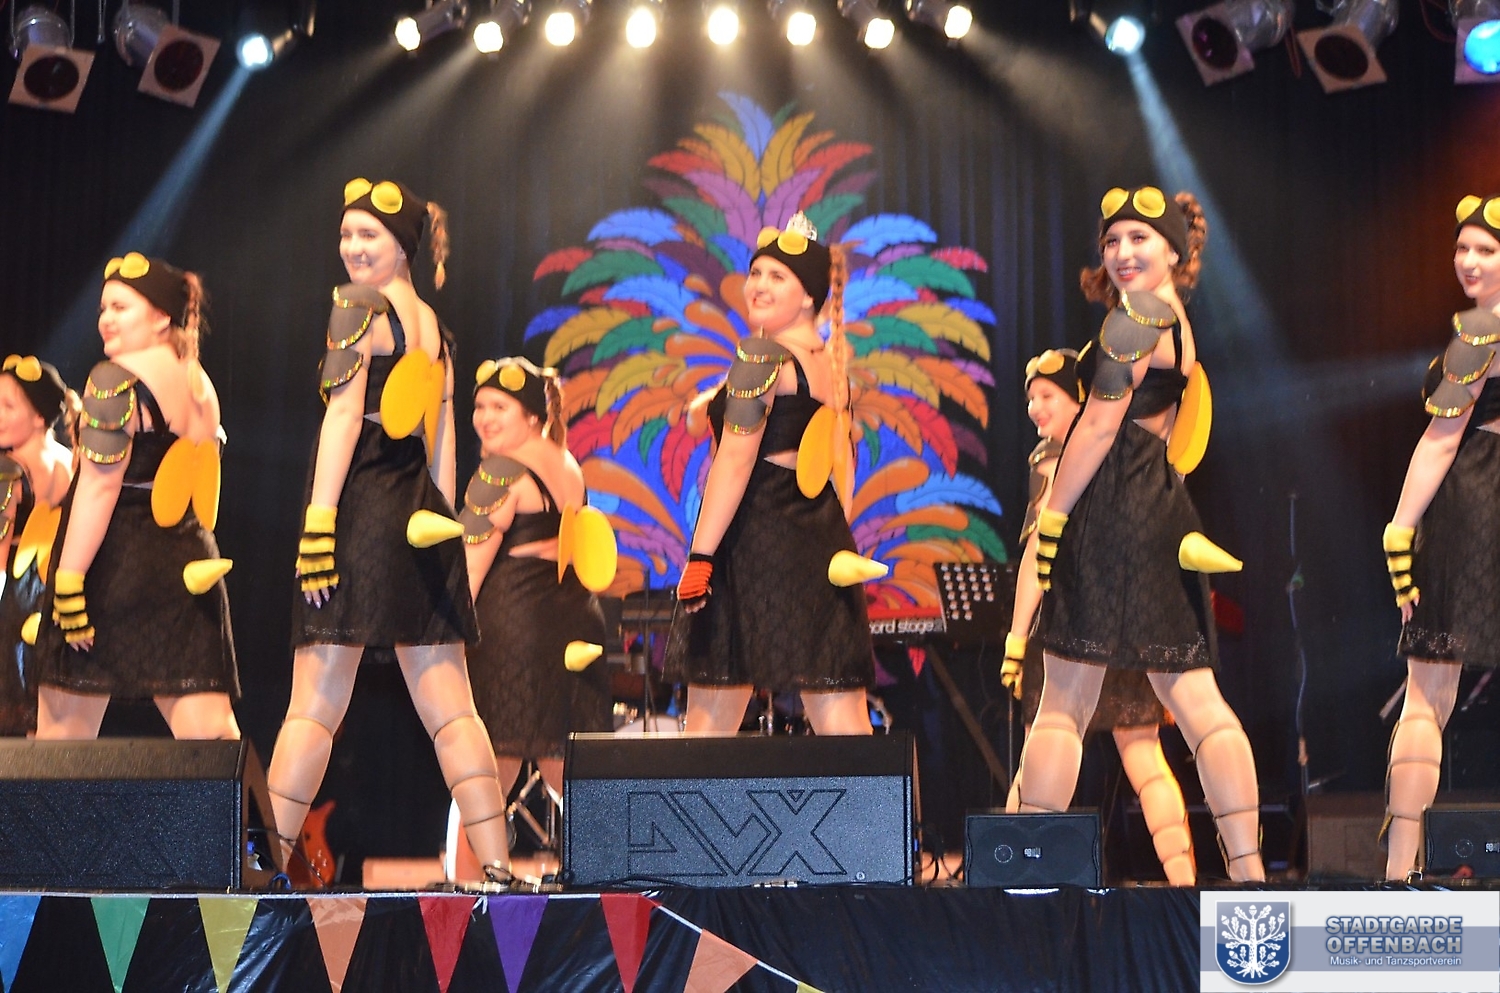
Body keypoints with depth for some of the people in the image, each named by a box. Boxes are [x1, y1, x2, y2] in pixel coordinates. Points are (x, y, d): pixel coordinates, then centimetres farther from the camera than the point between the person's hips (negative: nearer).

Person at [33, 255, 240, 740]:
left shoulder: (116, 379, -7)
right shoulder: (202, 386, 16)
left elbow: (99, 487, -15)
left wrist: (68, 583, -17)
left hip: (113, 562, -6)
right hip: (188, 565, 7)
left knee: (63, 731, 4)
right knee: (208, 730, 0)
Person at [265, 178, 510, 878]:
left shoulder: (357, 307, -4)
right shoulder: (434, 329, 19)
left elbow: (344, 413, -12)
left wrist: (317, 526, -15)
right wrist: (439, 521, 18)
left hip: (361, 509, -7)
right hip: (424, 522, 7)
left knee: (313, 706, -6)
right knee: (448, 705, 6)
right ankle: (498, 865, 2)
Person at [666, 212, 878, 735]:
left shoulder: (762, 354, -9)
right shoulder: (830, 362, 15)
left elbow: (735, 459, -15)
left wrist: (699, 556, -16)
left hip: (755, 541, -8)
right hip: (823, 546, 8)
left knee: (710, 721, -1)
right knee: (841, 719, 4)